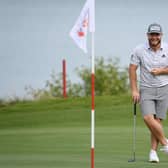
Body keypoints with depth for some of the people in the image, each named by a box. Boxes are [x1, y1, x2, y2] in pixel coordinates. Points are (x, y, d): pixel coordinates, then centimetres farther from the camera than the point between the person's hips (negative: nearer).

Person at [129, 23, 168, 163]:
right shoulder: (139, 50, -5)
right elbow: (132, 69, -1)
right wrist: (134, 90, -6)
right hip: (146, 89, -1)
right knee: (148, 118, -18)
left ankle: (153, 151, 4)